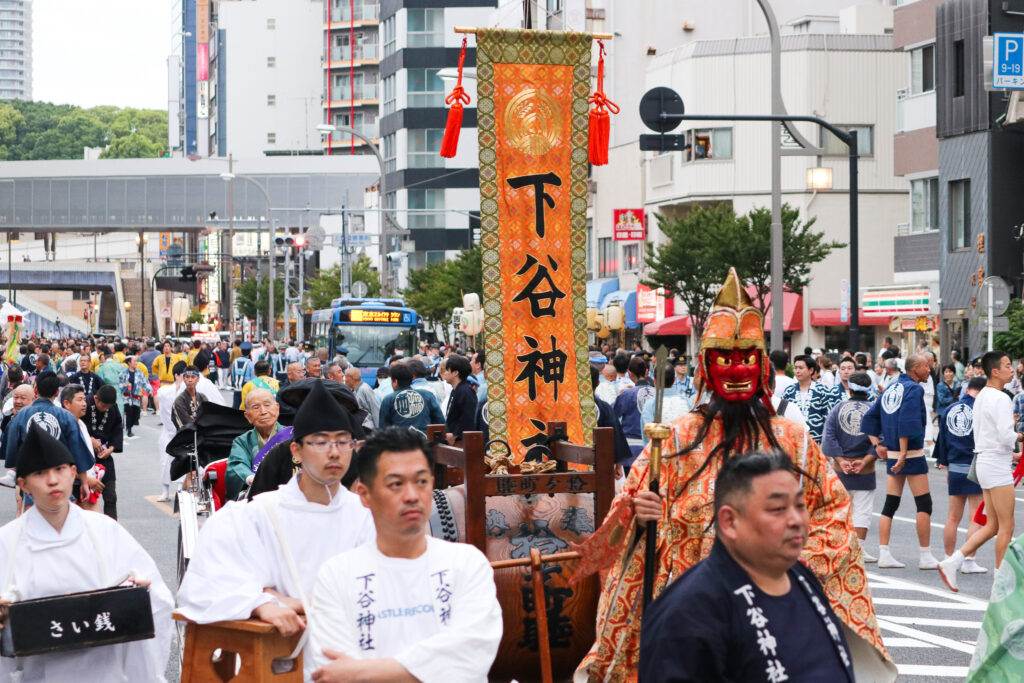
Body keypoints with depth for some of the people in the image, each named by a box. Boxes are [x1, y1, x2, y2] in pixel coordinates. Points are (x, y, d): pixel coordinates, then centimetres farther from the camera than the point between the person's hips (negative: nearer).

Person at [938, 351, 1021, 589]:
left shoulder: (981, 397, 15)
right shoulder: (1001, 399, -16)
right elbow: (1006, 436, -24)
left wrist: (1009, 455, 19)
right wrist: (1020, 437, -4)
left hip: (984, 462, 10)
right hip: (997, 466, -10)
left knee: (992, 525, 13)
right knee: (1006, 526, -1)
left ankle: (952, 562, 6)